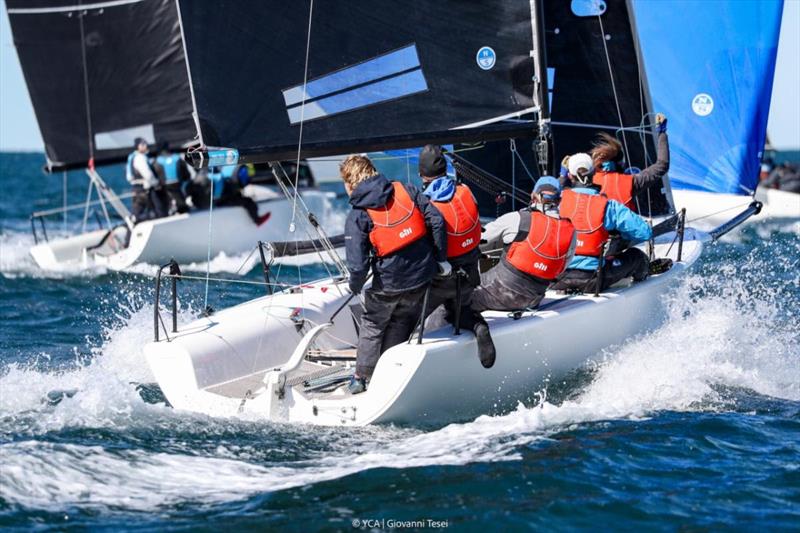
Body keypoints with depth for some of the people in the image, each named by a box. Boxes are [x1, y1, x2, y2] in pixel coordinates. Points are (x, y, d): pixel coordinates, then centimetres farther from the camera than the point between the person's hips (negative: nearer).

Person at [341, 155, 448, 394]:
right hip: (422, 275, 4)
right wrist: (441, 258, 6)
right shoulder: (406, 191, 0)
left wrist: (355, 286, 6)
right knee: (401, 325, 21)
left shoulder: (357, 215, -11)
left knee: (372, 324, 21)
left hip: (389, 284, -4)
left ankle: (362, 377, 27)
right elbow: (436, 220, -3)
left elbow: (358, 264, -15)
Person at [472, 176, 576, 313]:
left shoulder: (517, 219, -12)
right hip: (533, 300, 5)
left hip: (502, 292, -5)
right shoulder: (570, 231, -1)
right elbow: (561, 268, 12)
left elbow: (479, 241, 1)